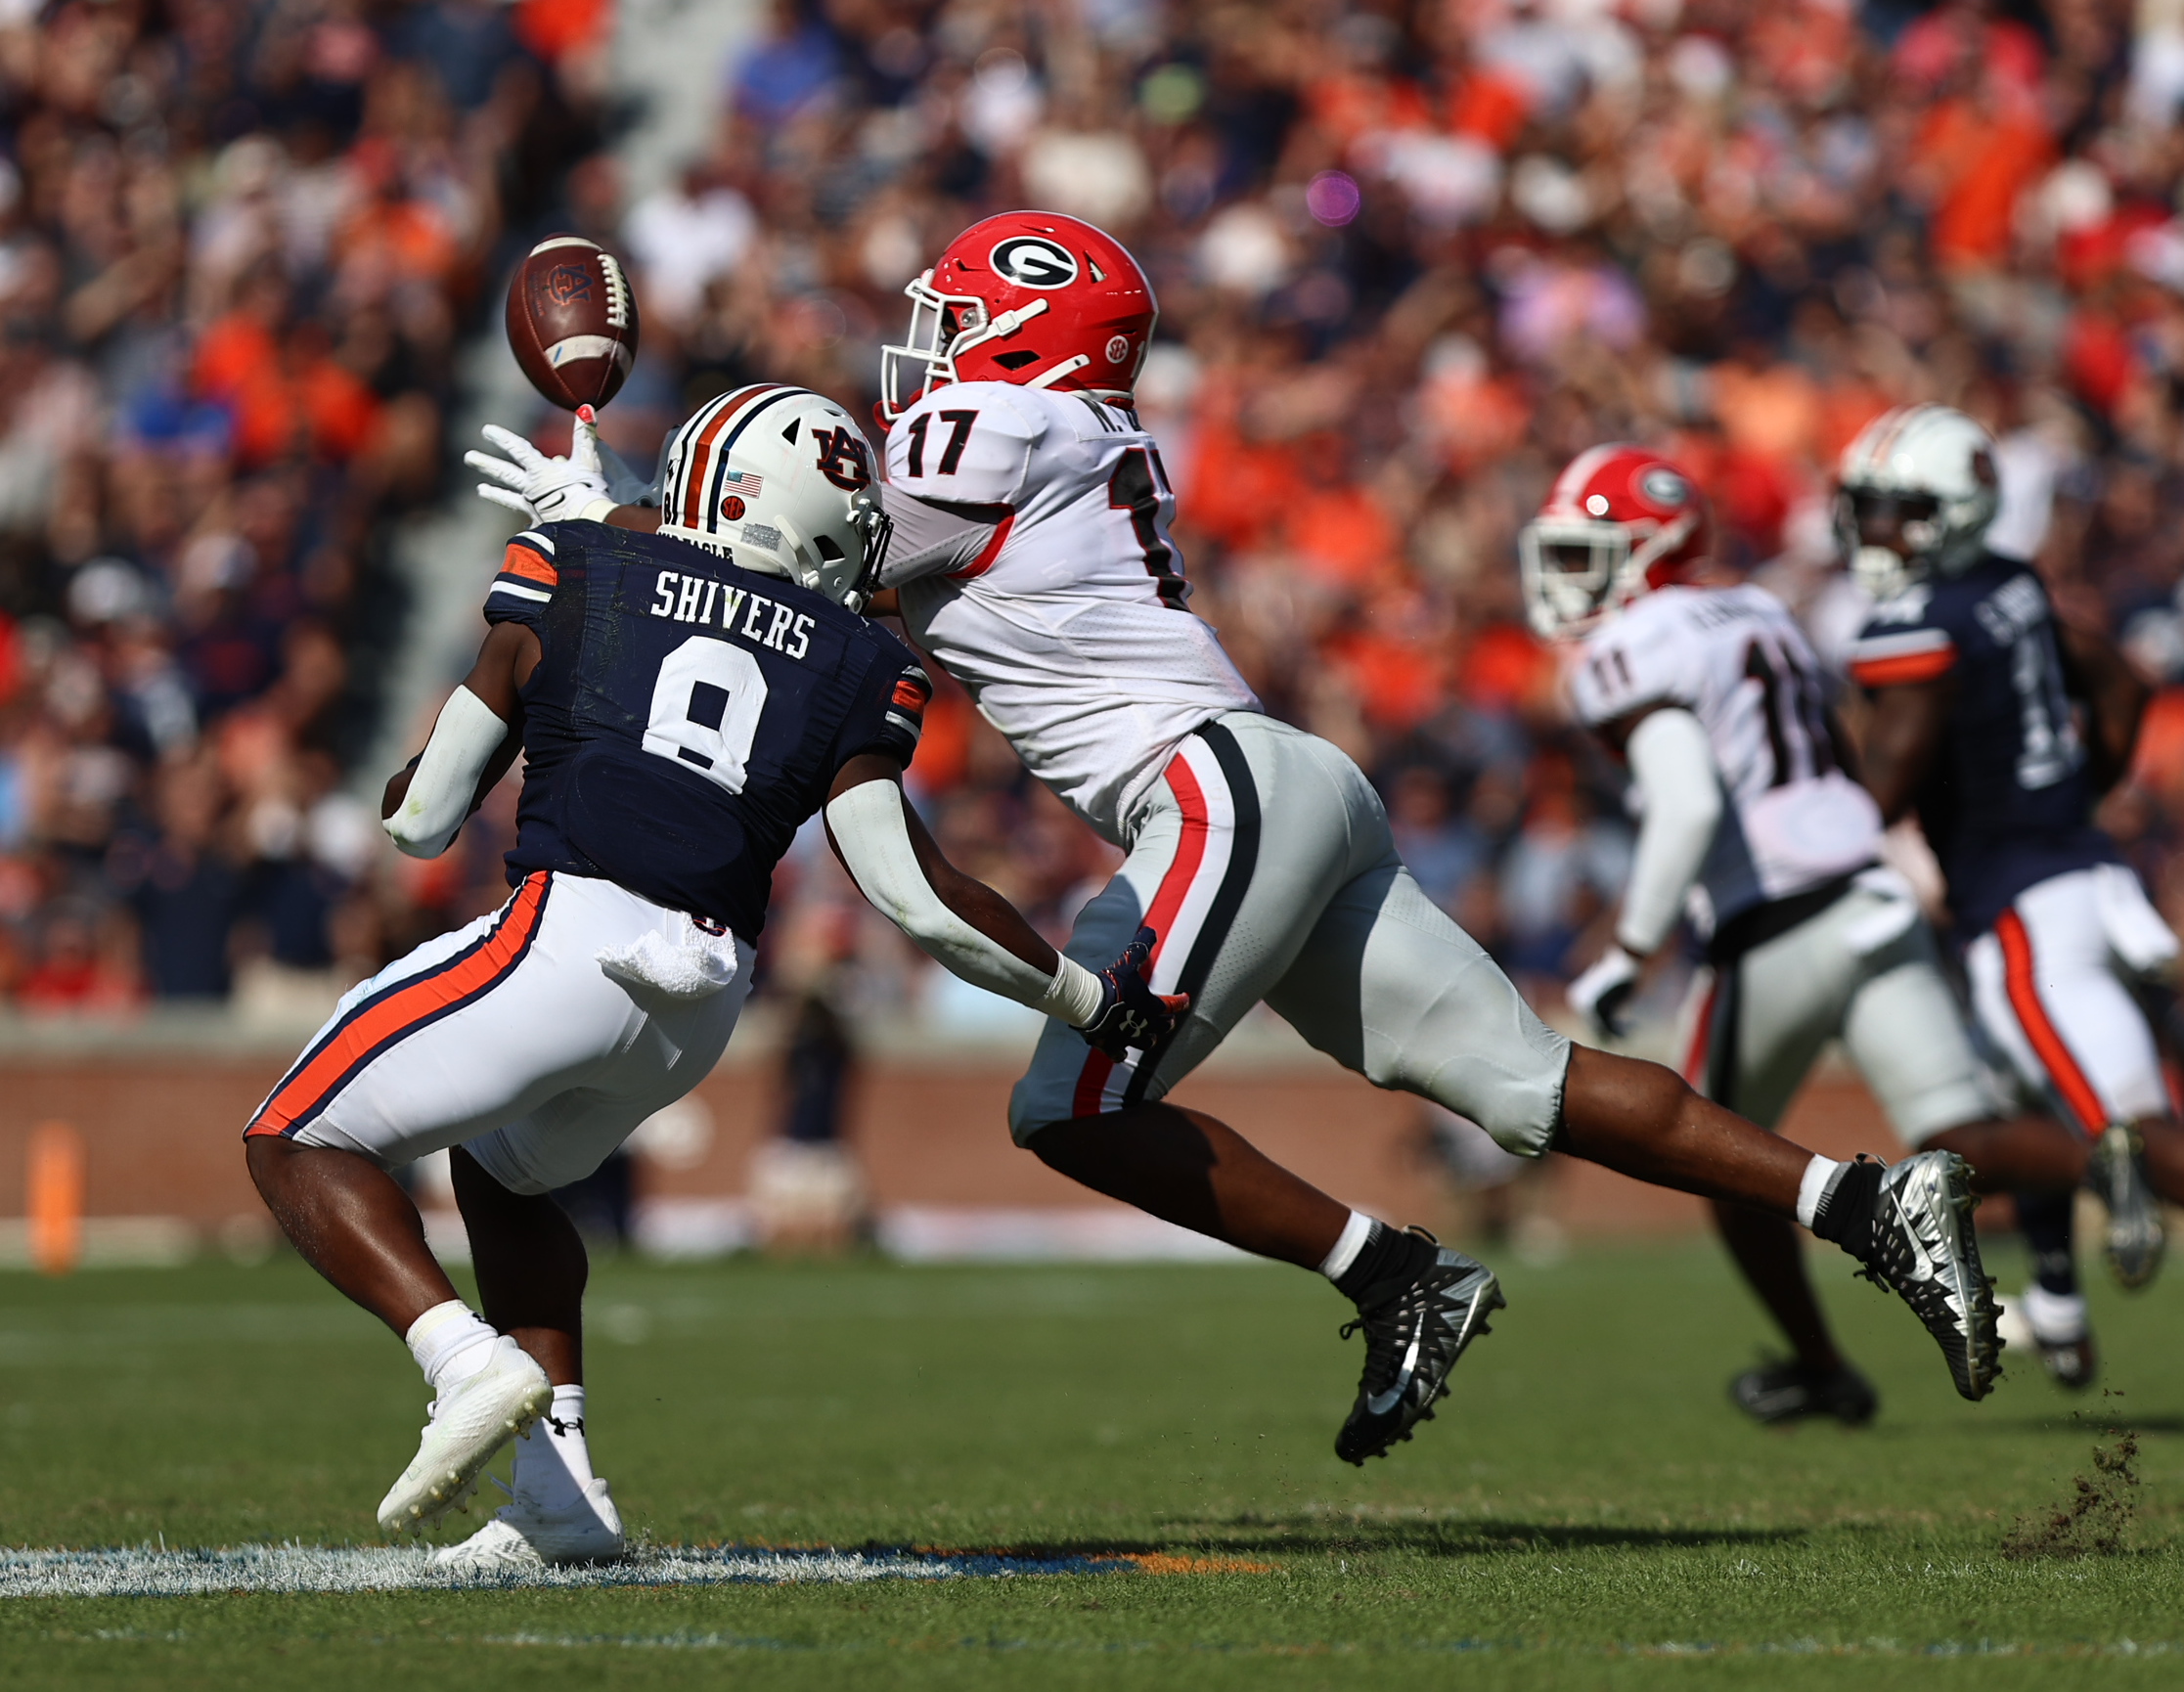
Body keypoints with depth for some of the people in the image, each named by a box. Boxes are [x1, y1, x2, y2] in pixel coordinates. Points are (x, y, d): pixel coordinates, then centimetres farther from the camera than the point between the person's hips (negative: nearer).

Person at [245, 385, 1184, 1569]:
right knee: (498, 1172, 31)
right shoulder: (850, 672, 14)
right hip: (705, 1000, 5)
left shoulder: (574, 579, 10)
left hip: (565, 937, -5)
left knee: (297, 1146, 10)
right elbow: (914, 893, 5)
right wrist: (1090, 999, 16)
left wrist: (406, 795, 36)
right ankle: (562, 1500, 18)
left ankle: (471, 1362, -15)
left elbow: (422, 822, 11)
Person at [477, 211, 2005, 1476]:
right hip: (1300, 798, 9)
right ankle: (1867, 1203, -2)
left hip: (1229, 791, -9)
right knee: (1525, 1083, 4)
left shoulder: (989, 434, -3)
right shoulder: (1093, 452, 24)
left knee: (1075, 1115, -9)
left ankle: (1398, 1280, -9)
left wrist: (593, 512, 17)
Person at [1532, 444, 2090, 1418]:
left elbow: (1688, 805, -21)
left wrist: (1625, 957, -15)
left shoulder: (1632, 652, -7)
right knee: (1966, 1147, -2)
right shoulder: (1758, 617, 20)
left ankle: (1820, 1370, 27)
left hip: (1775, 938, -6)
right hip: (1870, 899, 7)